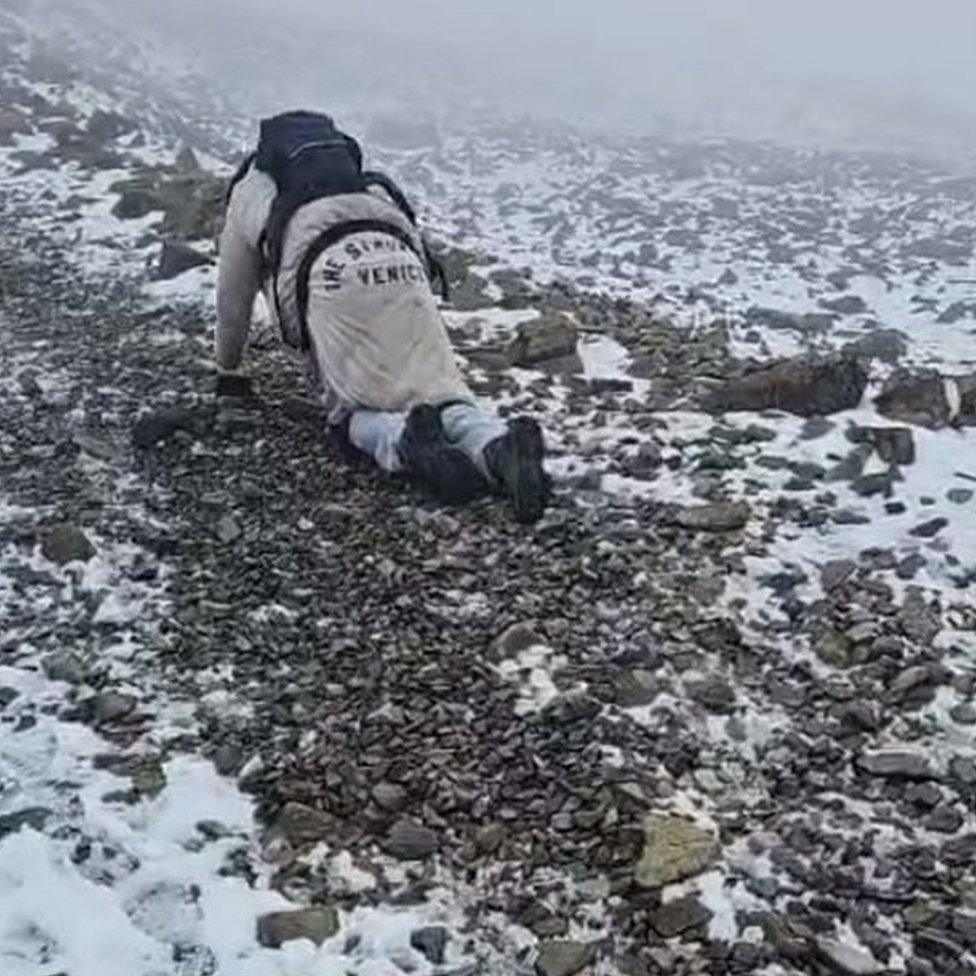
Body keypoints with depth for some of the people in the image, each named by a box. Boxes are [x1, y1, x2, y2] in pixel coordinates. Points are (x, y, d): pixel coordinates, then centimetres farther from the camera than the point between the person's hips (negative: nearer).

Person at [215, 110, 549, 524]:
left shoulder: (247, 193, 33)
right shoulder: (365, 180, 43)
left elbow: (233, 301, 37)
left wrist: (228, 371, 53)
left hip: (332, 275, -3)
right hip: (404, 265, 4)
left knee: (352, 407, 6)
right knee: (438, 389, 0)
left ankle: (406, 441, -26)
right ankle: (498, 444, -30)